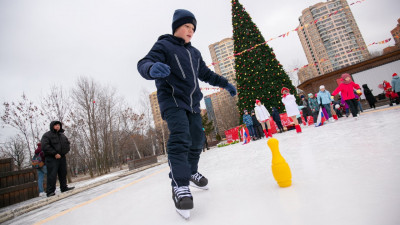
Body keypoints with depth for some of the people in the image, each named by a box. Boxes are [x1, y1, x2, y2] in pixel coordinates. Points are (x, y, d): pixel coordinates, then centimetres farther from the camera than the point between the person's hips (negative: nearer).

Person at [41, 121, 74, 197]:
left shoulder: (62, 135, 16)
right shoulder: (47, 135, -5)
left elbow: (67, 143, 25)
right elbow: (45, 146, -16)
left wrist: (65, 150, 7)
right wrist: (54, 153, -20)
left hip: (62, 157, 7)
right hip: (52, 158, -7)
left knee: (63, 173, 11)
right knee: (52, 175, -8)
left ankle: (64, 187, 21)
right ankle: (50, 191, -2)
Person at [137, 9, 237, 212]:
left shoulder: (194, 53, 19)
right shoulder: (163, 46, -2)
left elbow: (206, 74, 27)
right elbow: (144, 63, -17)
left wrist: (225, 84, 20)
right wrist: (152, 68, -42)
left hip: (193, 103, 7)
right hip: (172, 100, -7)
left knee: (196, 140, 10)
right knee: (180, 139, -24)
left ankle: (191, 172, 31)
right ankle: (179, 185, -18)